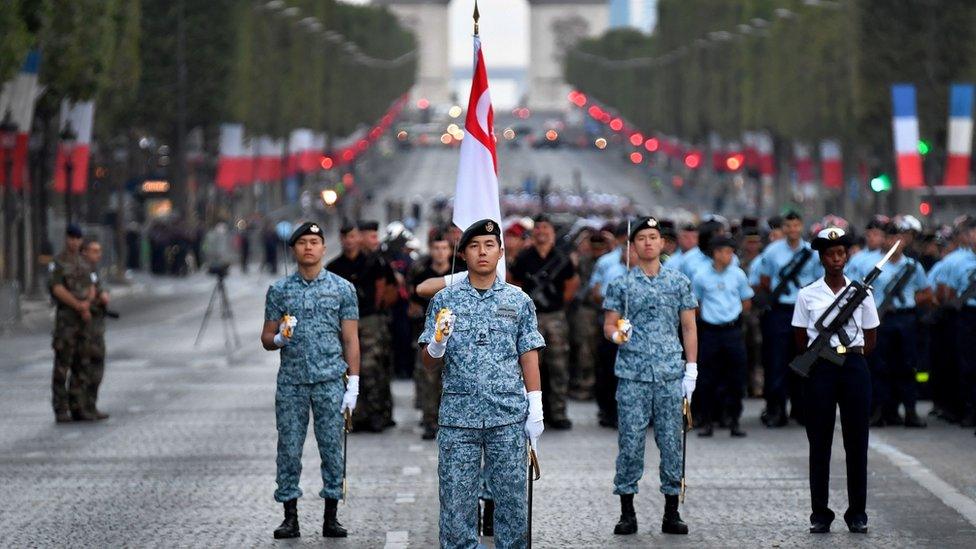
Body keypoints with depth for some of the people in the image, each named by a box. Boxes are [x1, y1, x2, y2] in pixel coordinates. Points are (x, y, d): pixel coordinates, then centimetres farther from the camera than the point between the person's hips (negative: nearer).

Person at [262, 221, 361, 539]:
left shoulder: (342, 289, 5)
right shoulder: (279, 290, 8)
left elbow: (350, 339, 3)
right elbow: (266, 338, 11)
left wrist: (353, 383, -4)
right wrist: (279, 339, -13)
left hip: (330, 381, -1)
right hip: (291, 382, 1)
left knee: (332, 447, 0)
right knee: (289, 448, 1)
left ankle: (331, 518, 6)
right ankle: (290, 517, 7)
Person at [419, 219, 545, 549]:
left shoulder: (519, 301, 7)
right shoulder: (445, 300, 6)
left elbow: (529, 358, 7)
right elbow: (429, 362, 5)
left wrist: (536, 410, 1)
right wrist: (437, 345, -17)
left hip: (509, 417, 0)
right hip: (458, 414, 0)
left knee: (511, 497, 2)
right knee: (456, 498, 0)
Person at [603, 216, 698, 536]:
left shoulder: (679, 282, 9)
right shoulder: (621, 285, 6)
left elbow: (689, 328, 10)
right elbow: (608, 326, 6)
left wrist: (691, 369, 3)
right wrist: (617, 334, -17)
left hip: (670, 376, 1)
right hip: (632, 376, -1)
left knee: (671, 443, 2)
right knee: (630, 443, -2)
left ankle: (671, 513, 9)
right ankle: (627, 513, 4)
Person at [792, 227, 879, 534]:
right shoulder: (807, 295, 4)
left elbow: (871, 341, 11)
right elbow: (801, 341, 8)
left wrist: (850, 355, 2)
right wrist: (825, 356, 0)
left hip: (854, 368, 1)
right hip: (820, 370, -1)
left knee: (856, 441, 1)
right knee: (820, 442, 1)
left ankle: (857, 514, 8)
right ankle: (820, 515, 5)